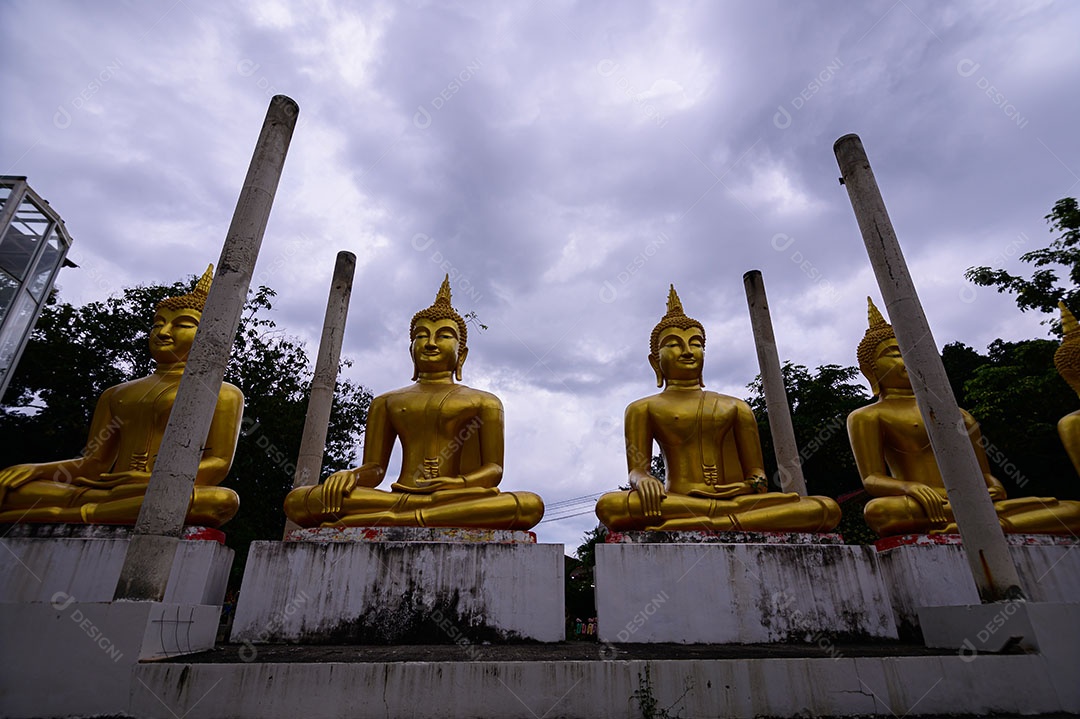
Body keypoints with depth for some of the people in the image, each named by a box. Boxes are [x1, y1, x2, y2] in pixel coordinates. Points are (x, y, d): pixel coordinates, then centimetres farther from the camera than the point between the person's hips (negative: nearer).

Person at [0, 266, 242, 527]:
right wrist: (34, 471, -2)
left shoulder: (222, 394, 9)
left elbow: (219, 463, -2)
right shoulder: (117, 394, 25)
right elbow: (94, 462, 18)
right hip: (103, 492, 4)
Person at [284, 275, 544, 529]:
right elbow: (374, 468, 17)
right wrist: (349, 476, -8)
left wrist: (461, 483, -15)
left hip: (458, 499, 1)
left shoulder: (483, 402, 16)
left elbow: (494, 469, 8)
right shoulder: (386, 402, 23)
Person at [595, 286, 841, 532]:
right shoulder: (644, 408, 15)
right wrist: (643, 480, -19)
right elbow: (636, 469, 6)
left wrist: (756, 483, -7)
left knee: (827, 508, -21)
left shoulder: (735, 407, 24)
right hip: (680, 504, -3)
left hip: (740, 501, 4)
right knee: (609, 505, -34)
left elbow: (756, 473, 18)